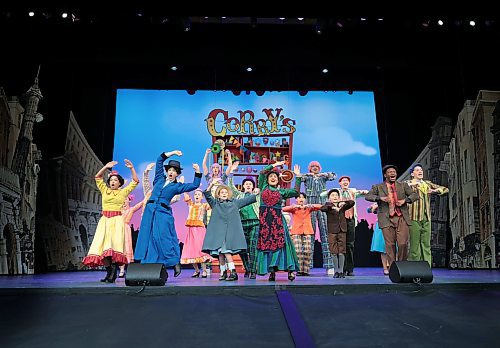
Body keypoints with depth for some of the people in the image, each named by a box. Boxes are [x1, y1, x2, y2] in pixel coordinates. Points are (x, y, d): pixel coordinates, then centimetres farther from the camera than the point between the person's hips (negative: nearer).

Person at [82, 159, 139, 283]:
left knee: (115, 244, -15)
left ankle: (113, 271, -14)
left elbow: (135, 181, 8)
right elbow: (97, 177, 12)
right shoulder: (104, 190, 16)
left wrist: (132, 168, 0)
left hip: (117, 220, -3)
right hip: (105, 220, 3)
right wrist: (106, 167, 2)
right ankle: (109, 272, 0)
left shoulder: (123, 192, 10)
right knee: (103, 246, -5)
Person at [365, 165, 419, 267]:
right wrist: (380, 198, -18)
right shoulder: (378, 187, 7)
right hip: (387, 219, -1)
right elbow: (367, 196, -3)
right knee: (390, 245, 0)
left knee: (403, 244, -4)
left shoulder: (403, 185, 14)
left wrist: (405, 200, -9)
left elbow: (415, 195, 9)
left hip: (402, 218, 1)